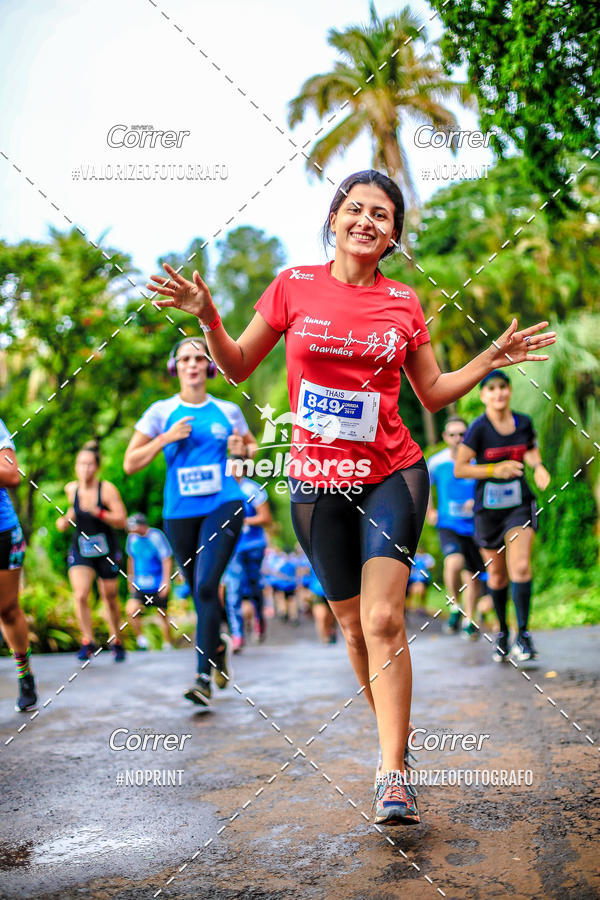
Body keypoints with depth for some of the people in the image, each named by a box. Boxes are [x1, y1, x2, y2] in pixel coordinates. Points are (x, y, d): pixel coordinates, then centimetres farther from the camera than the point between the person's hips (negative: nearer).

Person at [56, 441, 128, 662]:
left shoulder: (107, 489, -15)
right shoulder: (71, 489, -3)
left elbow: (122, 520, -19)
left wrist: (98, 512, -32)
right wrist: (65, 520, -1)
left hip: (106, 551, -2)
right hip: (80, 550, 2)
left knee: (110, 599, 8)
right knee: (80, 596, -17)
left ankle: (116, 641, 28)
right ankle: (87, 641, -3)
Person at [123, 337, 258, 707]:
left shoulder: (228, 411, 7)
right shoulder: (162, 412, 4)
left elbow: (253, 447, 22)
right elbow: (130, 464, 3)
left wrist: (242, 451, -1)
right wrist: (165, 438, -10)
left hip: (224, 506, -2)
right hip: (180, 512, 2)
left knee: (206, 585, -17)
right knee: (198, 590, 10)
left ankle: (204, 676, -15)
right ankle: (219, 643, 40)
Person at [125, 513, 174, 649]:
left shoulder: (156, 536, -12)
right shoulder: (132, 538, 4)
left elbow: (167, 560, -10)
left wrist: (166, 582, -15)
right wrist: (131, 578, 22)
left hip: (158, 585, -4)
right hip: (140, 585, 4)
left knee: (162, 615, 3)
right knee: (131, 611, -14)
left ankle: (167, 644, 20)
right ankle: (140, 638, 6)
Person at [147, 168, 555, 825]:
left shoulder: (403, 302, 3)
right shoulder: (294, 287, 0)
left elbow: (433, 394, 12)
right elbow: (238, 366, 7)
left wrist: (491, 359, 0)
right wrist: (208, 317, -9)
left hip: (392, 475, -1)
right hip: (317, 482, 1)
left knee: (383, 619, -14)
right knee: (352, 624, 10)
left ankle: (393, 774, -9)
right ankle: (394, 734, 31)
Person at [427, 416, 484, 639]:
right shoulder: (436, 463, -3)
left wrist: (478, 501, -17)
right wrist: (429, 511, 12)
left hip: (474, 526, 1)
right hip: (448, 526, -1)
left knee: (471, 575, 7)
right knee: (454, 563, -26)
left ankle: (469, 621, 27)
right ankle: (455, 608, -2)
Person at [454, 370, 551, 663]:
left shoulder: (524, 422, 0)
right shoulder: (478, 428, -11)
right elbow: (459, 469, -11)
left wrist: (537, 465, -2)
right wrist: (494, 469, -22)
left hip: (520, 504, 1)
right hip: (488, 507, -1)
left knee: (521, 566, -16)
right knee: (496, 575, 9)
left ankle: (523, 635, -11)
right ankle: (502, 631, 29)